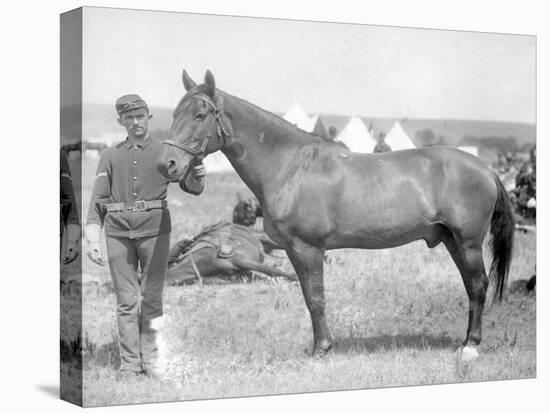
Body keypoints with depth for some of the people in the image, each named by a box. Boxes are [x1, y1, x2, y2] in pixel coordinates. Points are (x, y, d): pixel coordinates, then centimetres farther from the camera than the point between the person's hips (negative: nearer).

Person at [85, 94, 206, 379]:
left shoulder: (164, 151, 7)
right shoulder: (110, 156, 11)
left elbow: (191, 187, 1)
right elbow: (98, 200, 8)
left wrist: (197, 176, -22)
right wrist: (93, 240, 0)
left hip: (154, 228, -1)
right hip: (118, 230, 1)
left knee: (152, 297, 1)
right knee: (126, 299, 2)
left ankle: (151, 360, 12)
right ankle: (129, 364, 8)